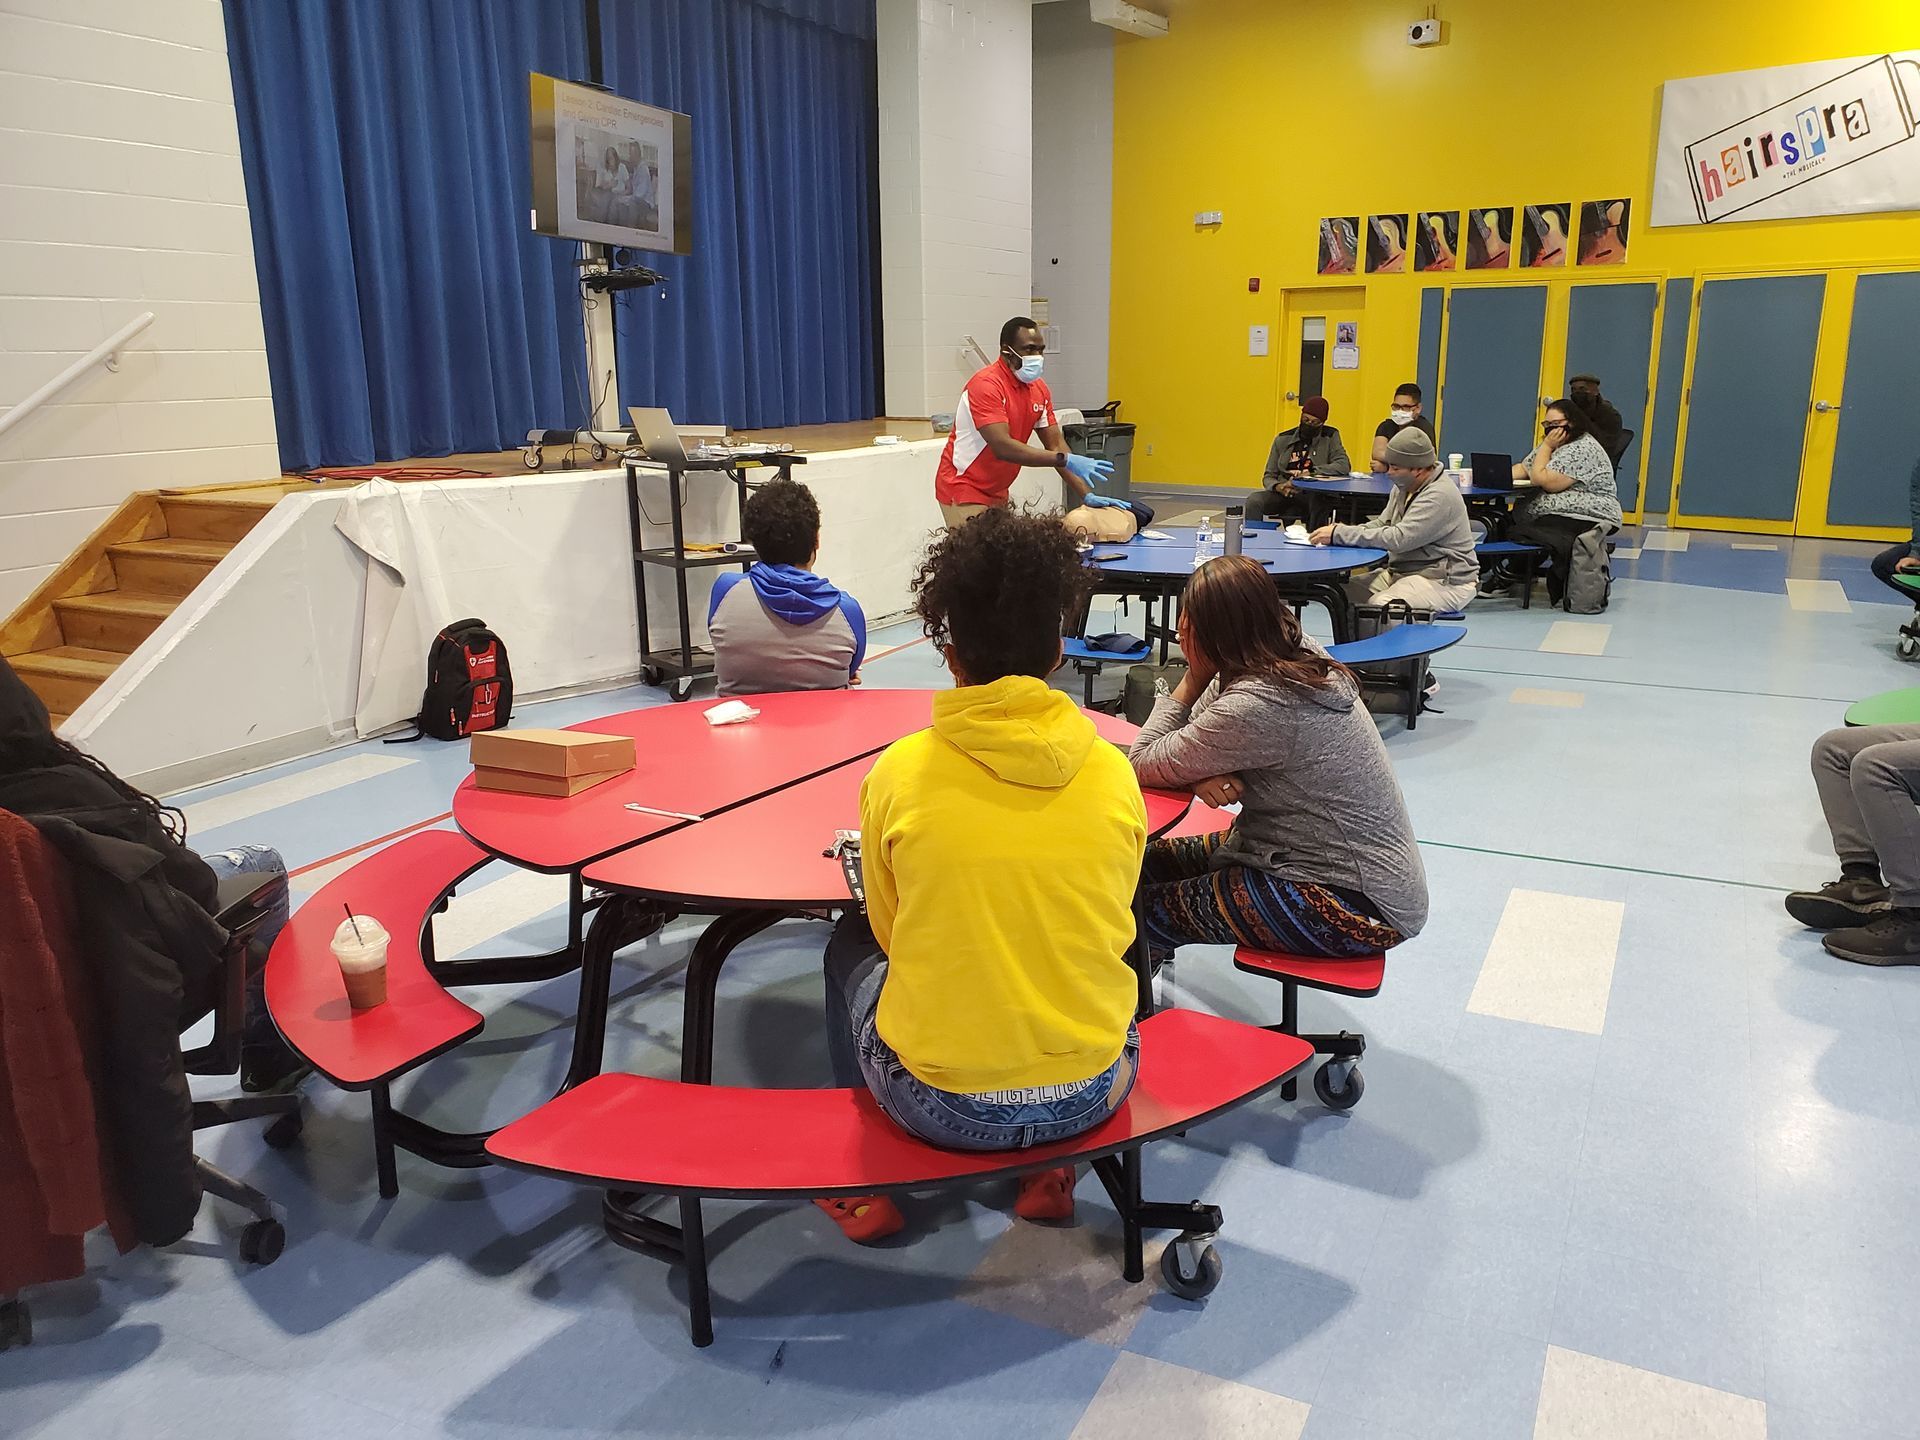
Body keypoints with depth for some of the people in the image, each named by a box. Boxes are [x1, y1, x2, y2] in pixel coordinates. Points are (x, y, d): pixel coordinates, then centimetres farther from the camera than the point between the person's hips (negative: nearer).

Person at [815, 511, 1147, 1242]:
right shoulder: (1111, 772, -8)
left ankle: (864, 1184, 35)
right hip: (1088, 1094, 2)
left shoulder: (900, 771, -13)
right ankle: (1049, 1174, 30)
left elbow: (890, 933, 3)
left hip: (941, 1105, -2)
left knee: (850, 947, 27)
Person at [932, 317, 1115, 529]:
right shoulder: (986, 385, -20)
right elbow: (1002, 447, -29)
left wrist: (1087, 495, -7)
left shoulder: (1039, 389, 4)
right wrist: (1066, 460, -31)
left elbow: (1056, 444, 3)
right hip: (964, 493, -7)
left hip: (997, 493, 7)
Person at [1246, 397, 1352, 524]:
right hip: (1283, 493, 2)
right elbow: (1268, 477, 11)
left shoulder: (1330, 437, 6)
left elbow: (1344, 466, -7)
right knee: (1253, 501, -28)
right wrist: (1278, 487, -14)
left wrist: (1311, 473, -17)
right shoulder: (1282, 439, 11)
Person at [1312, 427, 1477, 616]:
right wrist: (1340, 531, -7)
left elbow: (1399, 539, -28)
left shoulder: (1440, 496, -21)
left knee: (1380, 605, -32)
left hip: (1445, 581, -9)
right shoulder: (1404, 487, 10)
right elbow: (1382, 524, 13)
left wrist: (1340, 534, -26)